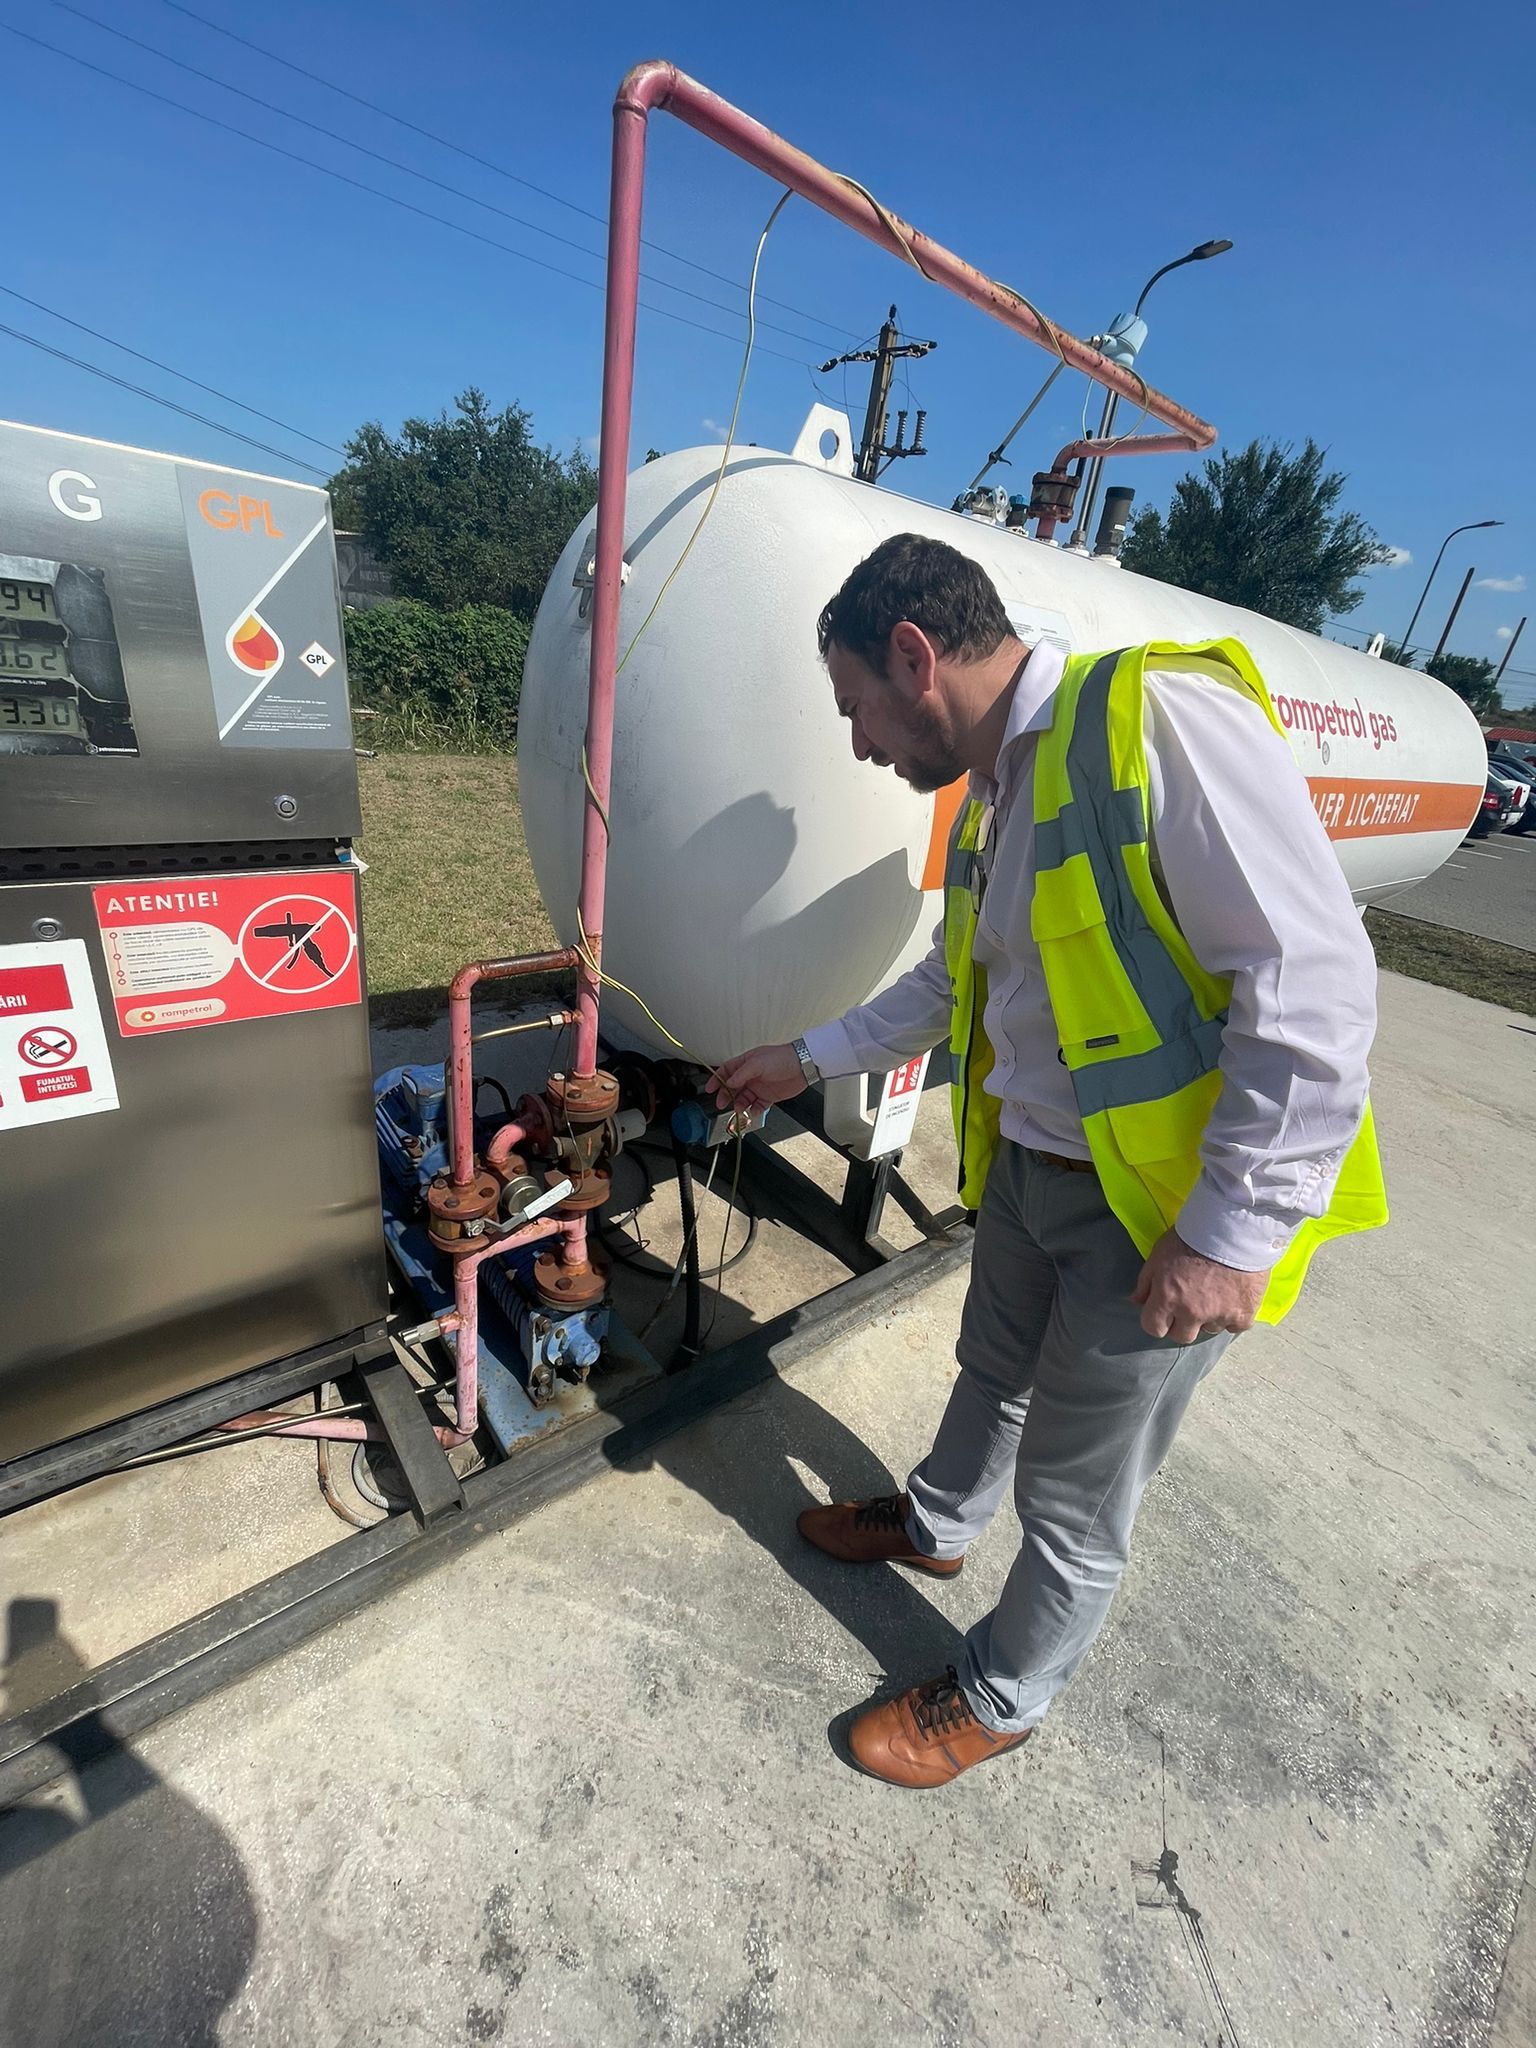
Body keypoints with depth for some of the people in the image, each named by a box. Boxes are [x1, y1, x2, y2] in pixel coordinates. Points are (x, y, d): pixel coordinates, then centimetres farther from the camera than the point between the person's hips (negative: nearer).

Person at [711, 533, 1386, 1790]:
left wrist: (1231, 1230, -22)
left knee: (1075, 1504, 14)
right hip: (1029, 1169, 8)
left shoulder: (1160, 719, -20)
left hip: (1167, 1207, -7)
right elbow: (952, 985, 19)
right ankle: (935, 1527, 58)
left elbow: (1315, 985, -24)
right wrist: (807, 1061, 22)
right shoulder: (994, 799, 8)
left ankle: (1000, 1700, 42)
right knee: (993, 1374, 29)